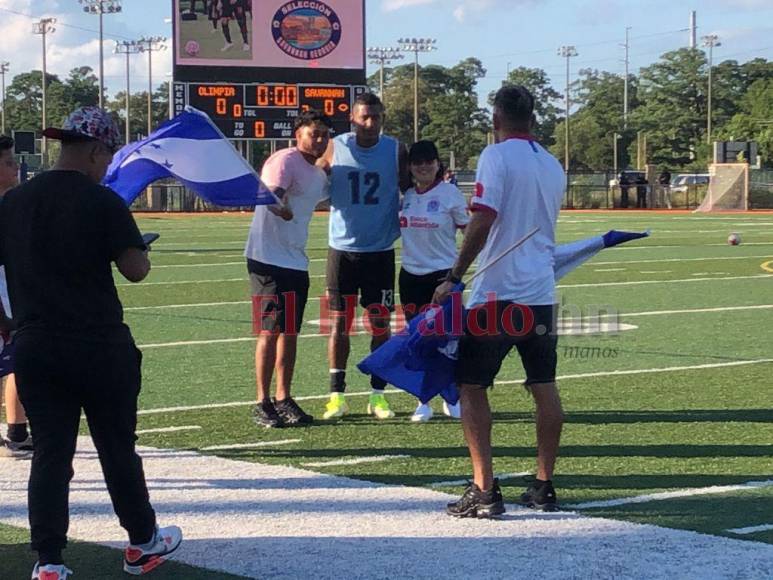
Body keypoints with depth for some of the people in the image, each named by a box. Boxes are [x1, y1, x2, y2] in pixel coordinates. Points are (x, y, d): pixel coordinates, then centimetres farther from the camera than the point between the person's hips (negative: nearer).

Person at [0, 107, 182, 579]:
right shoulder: (103, 203, -11)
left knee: (50, 452, 6)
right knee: (118, 448, 11)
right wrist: (140, 253, 9)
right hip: (100, 346, -4)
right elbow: (135, 270, -13)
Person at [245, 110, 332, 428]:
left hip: (296, 261, 8)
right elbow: (272, 197, -30)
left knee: (290, 332, 11)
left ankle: (284, 400, 20)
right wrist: (281, 207, -47)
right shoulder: (285, 161, -12)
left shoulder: (318, 175, 14)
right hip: (269, 259, -8)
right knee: (270, 331, -5)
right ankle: (262, 403, 1)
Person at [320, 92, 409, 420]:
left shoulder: (395, 151, 0)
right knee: (339, 323, 2)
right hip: (342, 248, 0)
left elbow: (410, 191, 8)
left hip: (381, 250, 0)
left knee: (380, 323, 3)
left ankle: (378, 395, 12)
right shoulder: (336, 148, -1)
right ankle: (337, 395, 9)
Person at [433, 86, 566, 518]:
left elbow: (483, 221, -18)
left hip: (498, 293, -6)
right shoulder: (553, 166, 12)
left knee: (472, 387, 1)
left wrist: (454, 278, -13)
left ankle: (485, 490, -6)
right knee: (545, 388, 12)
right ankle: (545, 486, 16)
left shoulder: (497, 156, -9)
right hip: (542, 292, 7)